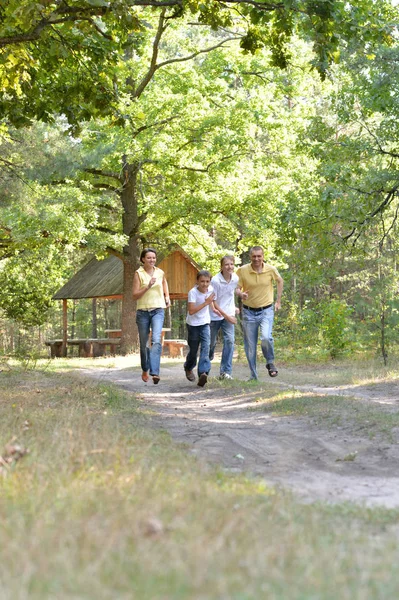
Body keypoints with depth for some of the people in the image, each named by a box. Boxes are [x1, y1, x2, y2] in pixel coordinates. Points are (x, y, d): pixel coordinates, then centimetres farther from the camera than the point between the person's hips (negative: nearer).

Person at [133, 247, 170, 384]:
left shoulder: (160, 273, 6)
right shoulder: (138, 274, -3)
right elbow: (135, 295, -8)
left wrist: (167, 297, 18)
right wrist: (148, 286, -19)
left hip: (158, 310, 1)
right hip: (143, 311, -1)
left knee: (156, 340, -20)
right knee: (144, 343, 10)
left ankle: (155, 372, -27)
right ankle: (145, 371, 31)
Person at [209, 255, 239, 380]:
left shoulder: (235, 278, -6)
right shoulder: (215, 280, -21)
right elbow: (213, 302, -17)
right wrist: (226, 316, -22)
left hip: (229, 315, 3)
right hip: (215, 315, -3)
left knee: (229, 341, -11)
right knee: (211, 343, 9)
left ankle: (225, 372, -7)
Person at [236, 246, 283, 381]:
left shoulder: (271, 269, -6)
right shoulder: (242, 270, -8)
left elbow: (280, 281, 14)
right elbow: (237, 288, -3)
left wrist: (278, 301, 13)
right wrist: (241, 294, -26)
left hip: (266, 310, -1)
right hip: (249, 312, 1)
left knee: (266, 337, -24)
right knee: (250, 346, 4)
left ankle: (270, 362, 3)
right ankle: (253, 376, 18)